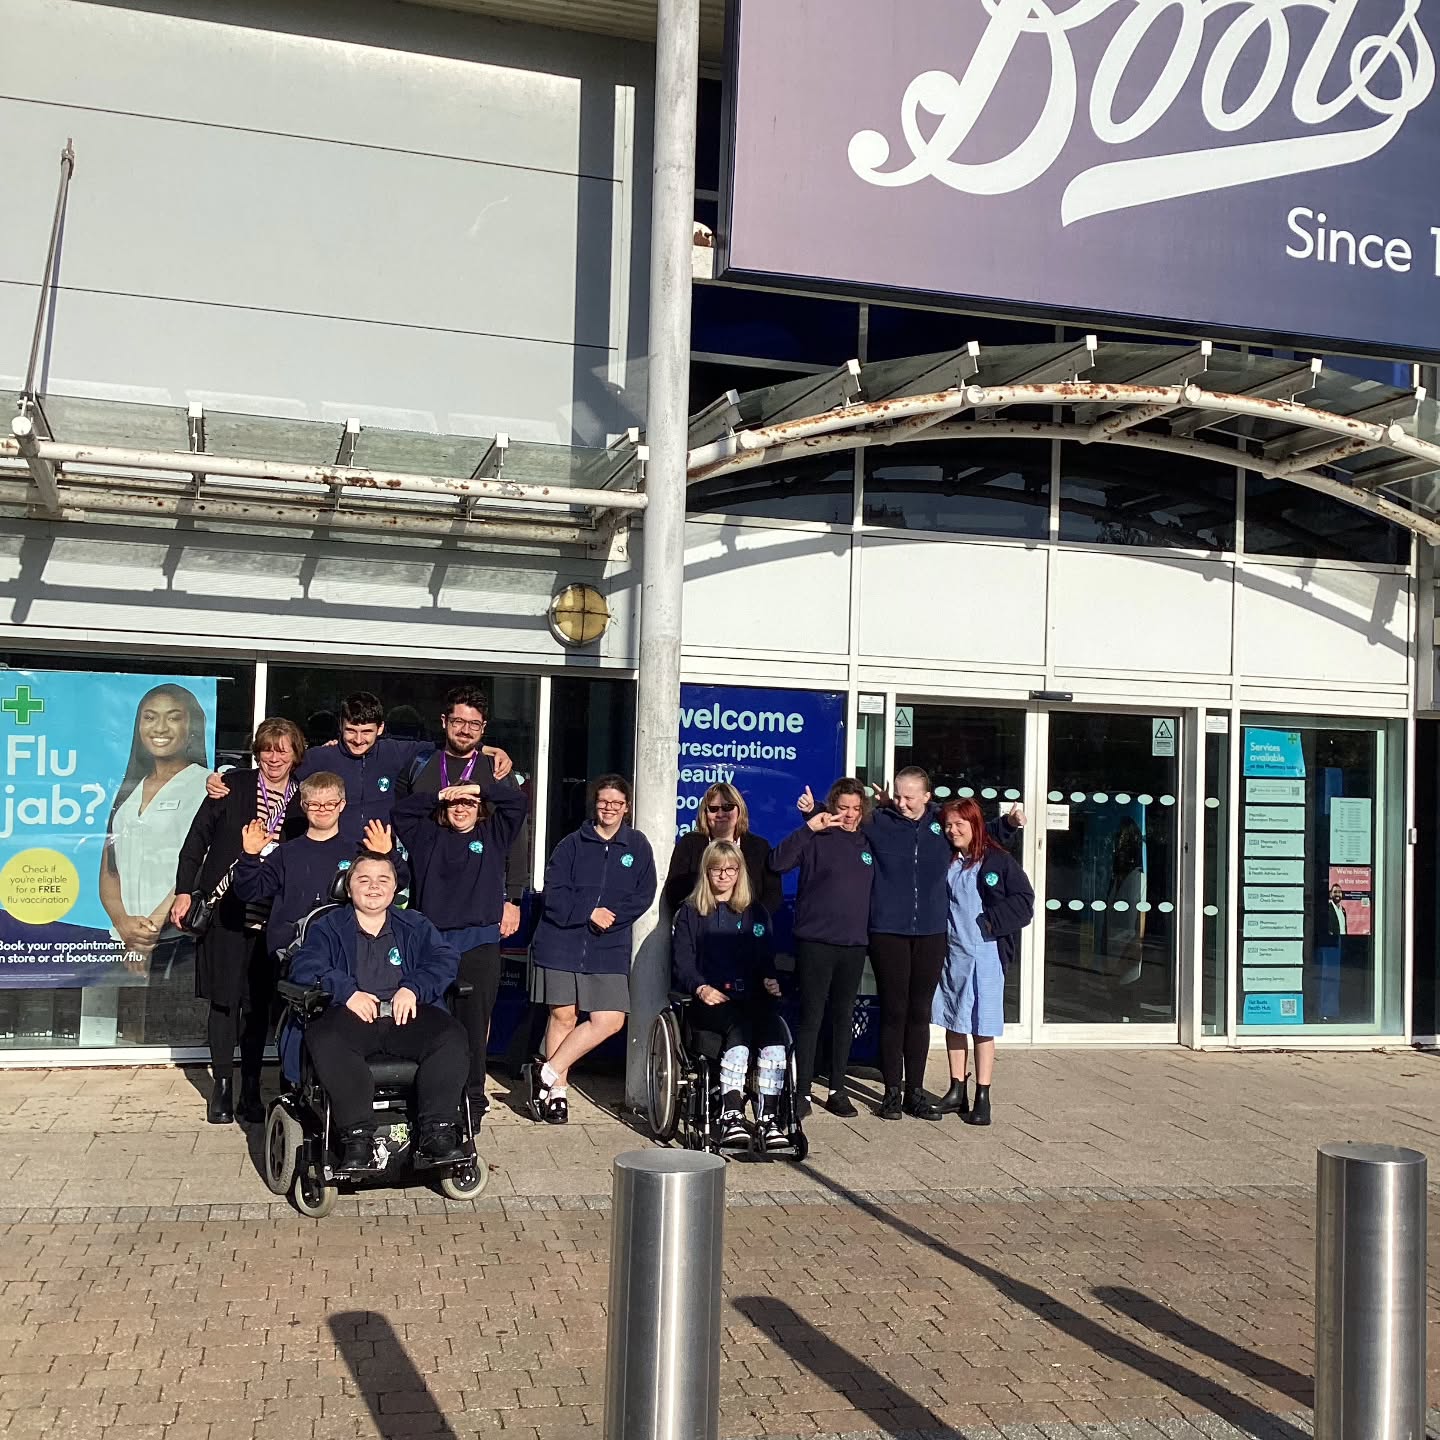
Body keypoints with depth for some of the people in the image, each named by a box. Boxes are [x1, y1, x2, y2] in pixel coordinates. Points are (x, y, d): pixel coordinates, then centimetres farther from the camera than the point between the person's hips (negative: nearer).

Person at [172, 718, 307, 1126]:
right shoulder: (234, 786, 2)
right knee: (224, 997, 1)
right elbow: (197, 838, 3)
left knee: (259, 1001, 4)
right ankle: (222, 1088, 12)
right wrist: (184, 891, -1)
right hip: (225, 908, -1)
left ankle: (251, 1089, 15)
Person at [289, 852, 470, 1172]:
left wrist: (413, 989, -9)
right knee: (324, 1039, -36)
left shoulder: (415, 926, 25)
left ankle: (436, 1130, -29)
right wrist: (346, 991, -14)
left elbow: (446, 959, 10)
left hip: (407, 1014, 1)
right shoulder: (327, 927, 21)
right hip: (352, 1014, -1)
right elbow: (304, 966, 3)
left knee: (452, 1036, -29)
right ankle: (357, 1136, -38)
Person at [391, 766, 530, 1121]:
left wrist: (480, 788, 2)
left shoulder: (492, 835, 14)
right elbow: (401, 811, 11)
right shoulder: (428, 837, 16)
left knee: (474, 1025, 0)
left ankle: (473, 1100, 7)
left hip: (479, 945, -1)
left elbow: (519, 802, 7)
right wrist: (438, 796, 4)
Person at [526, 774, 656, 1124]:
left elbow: (643, 896, 2)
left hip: (609, 948, 2)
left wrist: (611, 916, -12)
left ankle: (547, 1074, 2)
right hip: (562, 941, -1)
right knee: (563, 1016, 2)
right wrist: (590, 913, -14)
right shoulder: (573, 843, 3)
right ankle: (556, 1091, 15)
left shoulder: (637, 846, 7)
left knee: (609, 1020, -8)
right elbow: (554, 893, -3)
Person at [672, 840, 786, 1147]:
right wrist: (701, 988, -11)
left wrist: (769, 979, -1)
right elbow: (682, 962, 8)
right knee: (740, 1028, -36)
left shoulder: (756, 913, 25)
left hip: (751, 998, 2)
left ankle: (766, 1118, -32)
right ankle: (732, 1116, -39)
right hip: (709, 1000, -2)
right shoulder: (690, 913, 18)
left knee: (774, 1030, -32)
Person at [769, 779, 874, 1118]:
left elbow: (875, 888, 21)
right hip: (815, 941, -4)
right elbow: (778, 862, -17)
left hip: (854, 944, 5)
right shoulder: (817, 839, -4)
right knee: (811, 1016, -2)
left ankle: (837, 1090, 19)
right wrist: (809, 827, -22)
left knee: (843, 1016, 10)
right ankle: (803, 1092, 5)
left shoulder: (868, 843, 11)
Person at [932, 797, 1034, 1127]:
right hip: (951, 951, 6)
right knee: (953, 1022, 12)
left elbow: (1024, 900, -8)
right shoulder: (946, 861, 8)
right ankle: (956, 1092, 23)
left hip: (985, 953, -5)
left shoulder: (997, 860, -8)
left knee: (983, 1026, -1)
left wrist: (991, 921, -13)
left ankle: (982, 1099, 6)